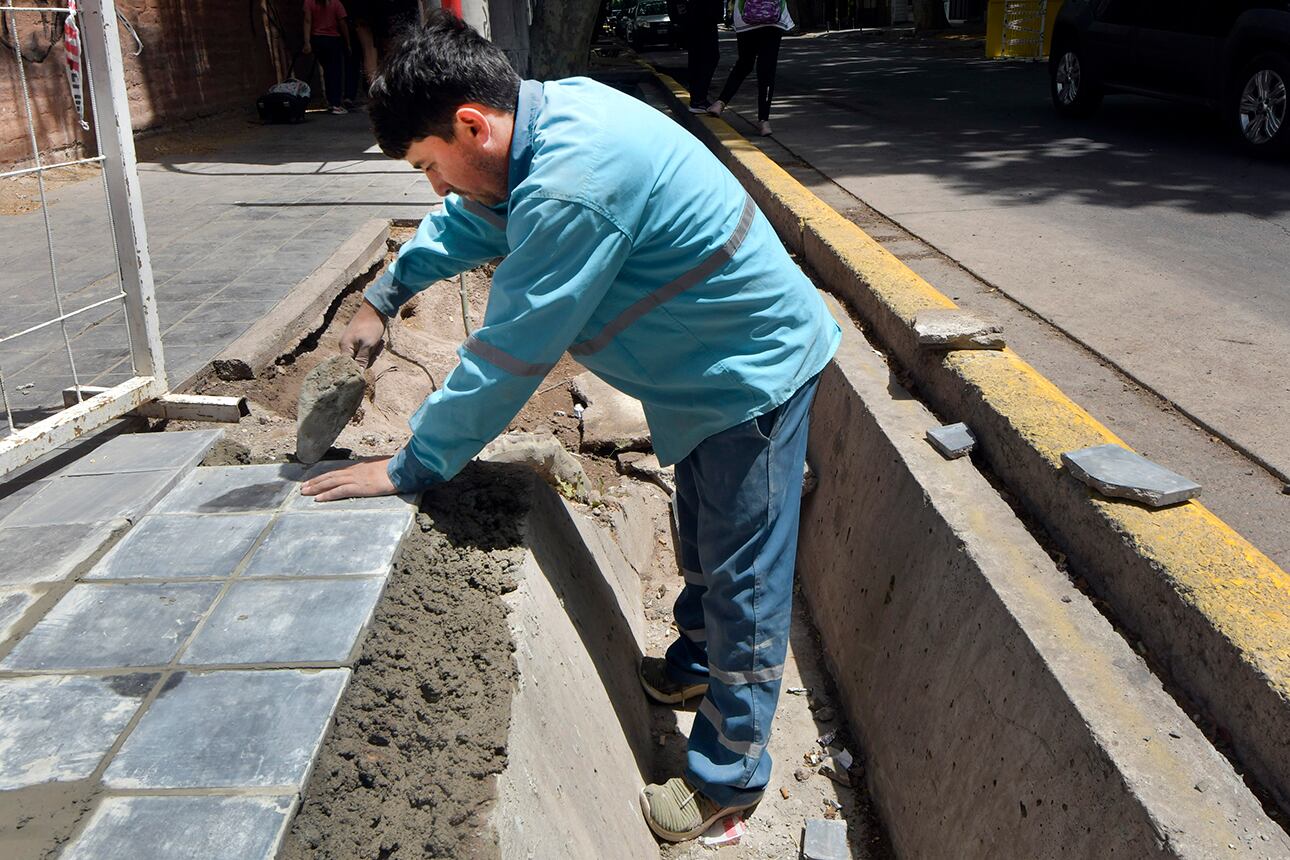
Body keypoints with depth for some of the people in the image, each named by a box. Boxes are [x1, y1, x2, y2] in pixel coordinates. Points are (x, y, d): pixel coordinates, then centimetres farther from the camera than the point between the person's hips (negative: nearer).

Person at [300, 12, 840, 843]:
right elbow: (470, 220, 18)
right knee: (706, 546, 27)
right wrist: (384, 297, 21)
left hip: (755, 373, -10)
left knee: (744, 583, 4)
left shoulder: (569, 188, -33)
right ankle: (694, 666, 50)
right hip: (713, 367, 10)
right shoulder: (549, 114, -2)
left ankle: (727, 779, 21)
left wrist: (407, 468, -16)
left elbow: (508, 358, -27)